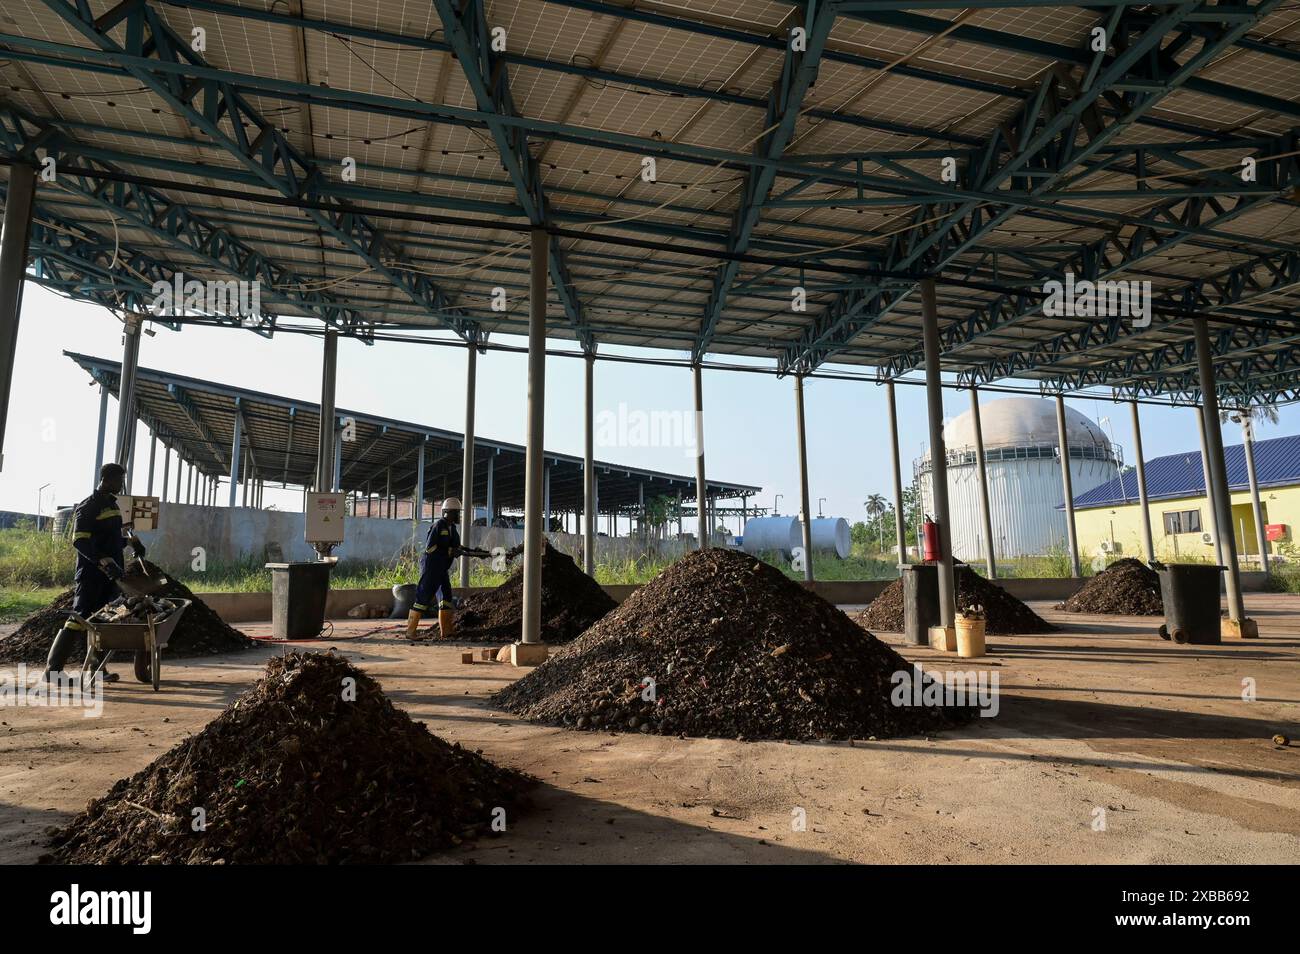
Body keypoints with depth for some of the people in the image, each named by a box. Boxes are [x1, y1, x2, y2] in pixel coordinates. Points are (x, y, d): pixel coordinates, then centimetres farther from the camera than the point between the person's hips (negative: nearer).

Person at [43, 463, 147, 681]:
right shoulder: (89, 506, -9)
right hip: (91, 575, -8)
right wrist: (103, 561, -27)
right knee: (80, 617, -9)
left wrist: (131, 541, 17)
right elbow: (79, 541, -19)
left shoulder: (112, 504, 16)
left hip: (110, 574, 8)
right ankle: (53, 668, -3)